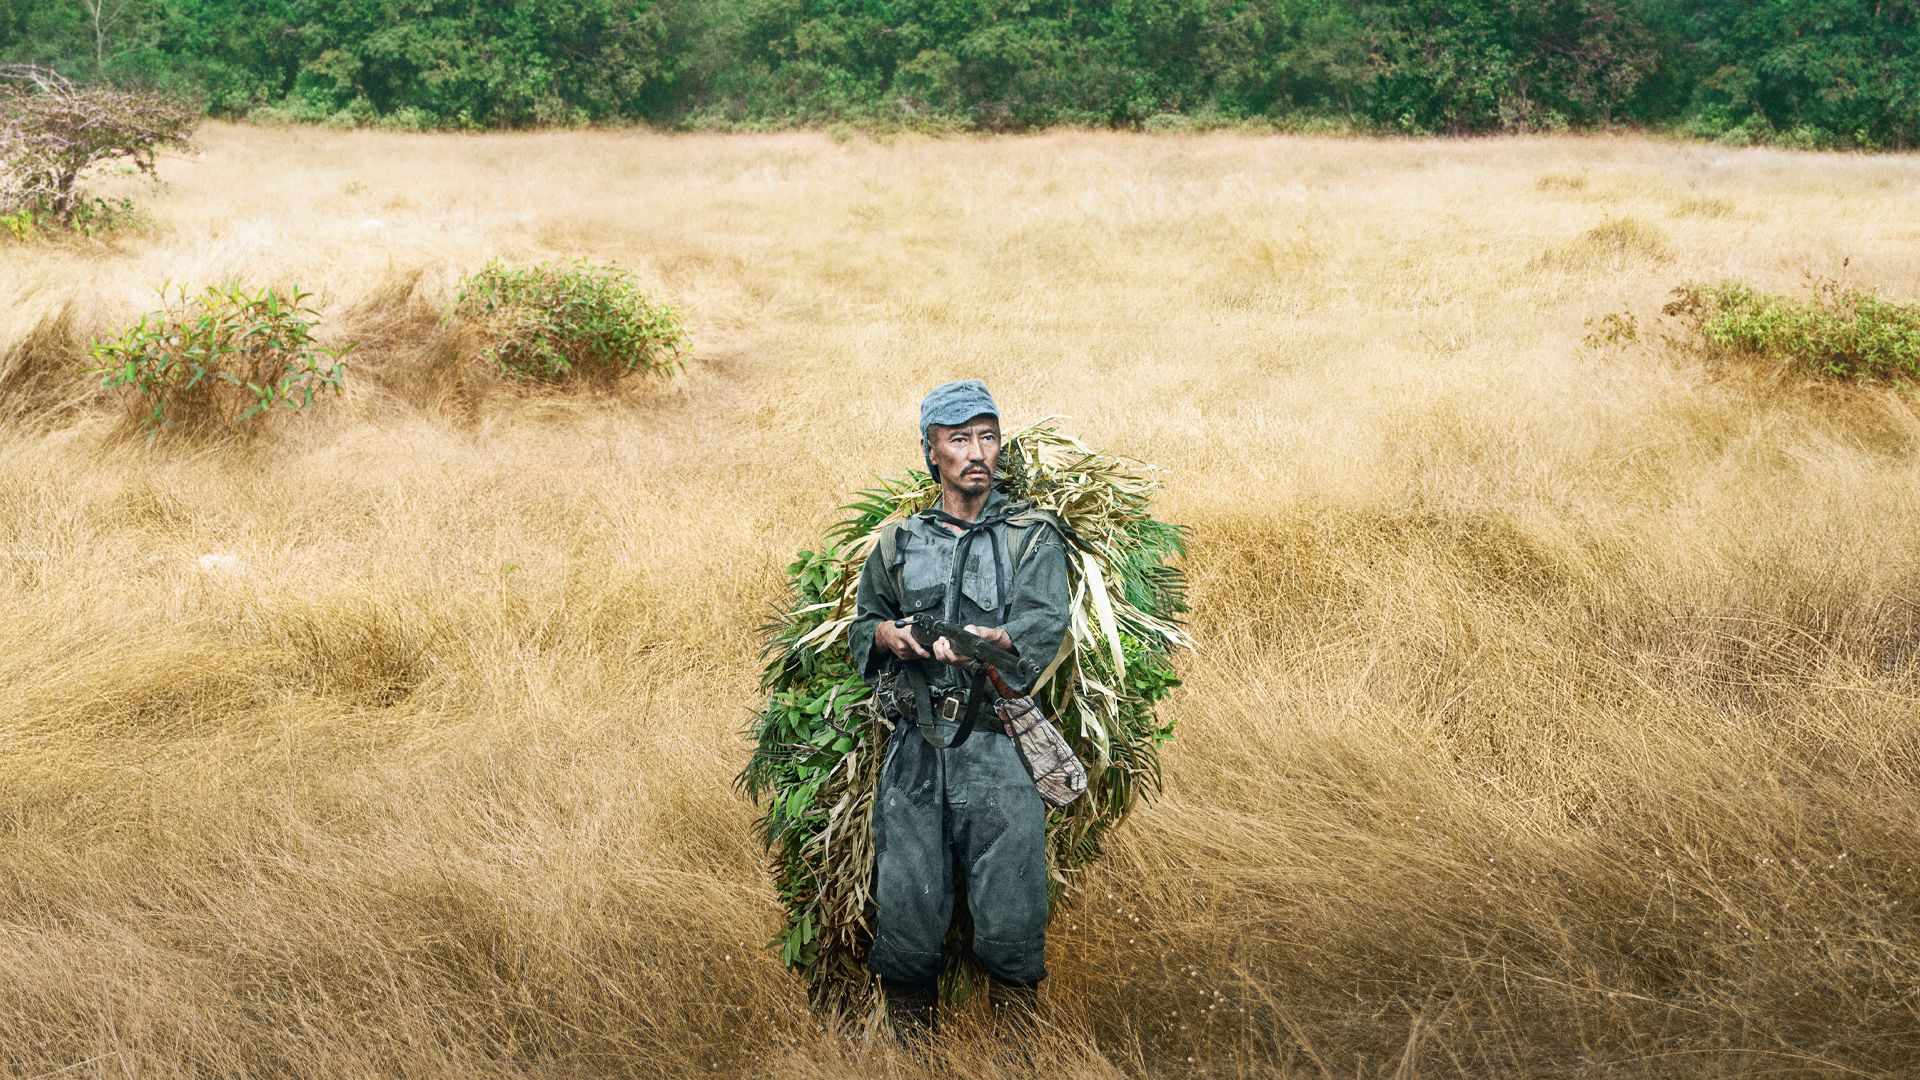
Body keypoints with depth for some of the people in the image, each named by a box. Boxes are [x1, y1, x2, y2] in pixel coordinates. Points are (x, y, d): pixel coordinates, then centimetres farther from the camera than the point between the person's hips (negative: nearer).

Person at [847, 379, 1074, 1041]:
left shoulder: (1032, 538, 8)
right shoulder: (898, 544, 17)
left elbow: (1043, 628, -7)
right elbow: (861, 626, 24)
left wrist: (983, 640, -26)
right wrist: (888, 635, 1)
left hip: (998, 756, -2)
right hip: (914, 753, 2)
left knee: (1011, 925, -6)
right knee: (904, 914, 0)